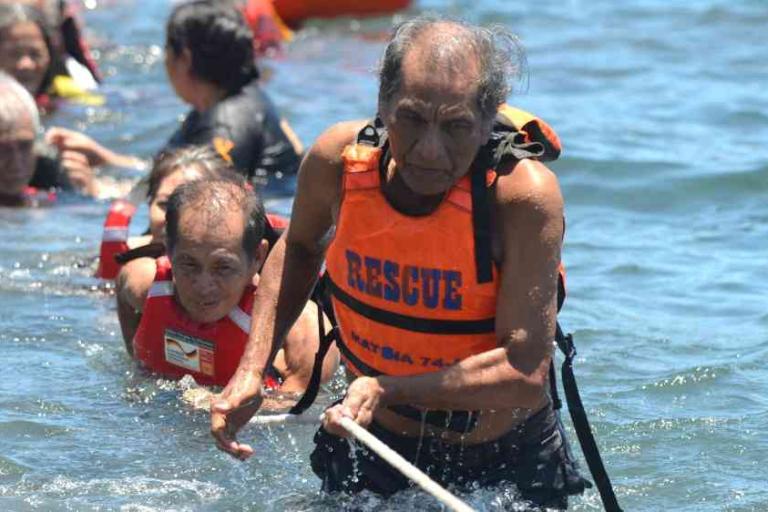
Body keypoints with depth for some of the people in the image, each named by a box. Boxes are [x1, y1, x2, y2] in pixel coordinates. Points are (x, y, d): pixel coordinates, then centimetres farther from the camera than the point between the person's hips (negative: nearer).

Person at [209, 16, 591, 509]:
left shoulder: (523, 194, -29)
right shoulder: (340, 159, -16)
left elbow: (525, 375, -31)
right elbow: (299, 248, 8)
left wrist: (385, 389, -37)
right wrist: (251, 373, -3)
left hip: (509, 459, -3)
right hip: (373, 450, 3)